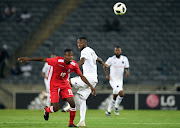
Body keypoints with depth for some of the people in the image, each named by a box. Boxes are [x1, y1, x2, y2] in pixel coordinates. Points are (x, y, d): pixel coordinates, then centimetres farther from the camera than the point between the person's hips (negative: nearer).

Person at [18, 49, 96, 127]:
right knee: (56, 108, -7)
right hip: (54, 86, -4)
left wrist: (91, 86, -6)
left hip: (65, 85, 4)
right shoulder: (57, 61, -25)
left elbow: (82, 76, -3)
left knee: (72, 103, -12)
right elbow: (43, 59, -18)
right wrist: (28, 59, -14)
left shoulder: (74, 65, -12)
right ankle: (46, 110, 30)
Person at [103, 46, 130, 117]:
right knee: (121, 93, -22)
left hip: (120, 80, 5)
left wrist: (127, 72, -10)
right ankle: (116, 107, -5)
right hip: (113, 80, -5)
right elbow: (105, 66, 4)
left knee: (115, 97, 11)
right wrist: (107, 75, -9)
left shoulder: (124, 59, 2)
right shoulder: (111, 59, -8)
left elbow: (127, 67, 13)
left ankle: (108, 111, 25)